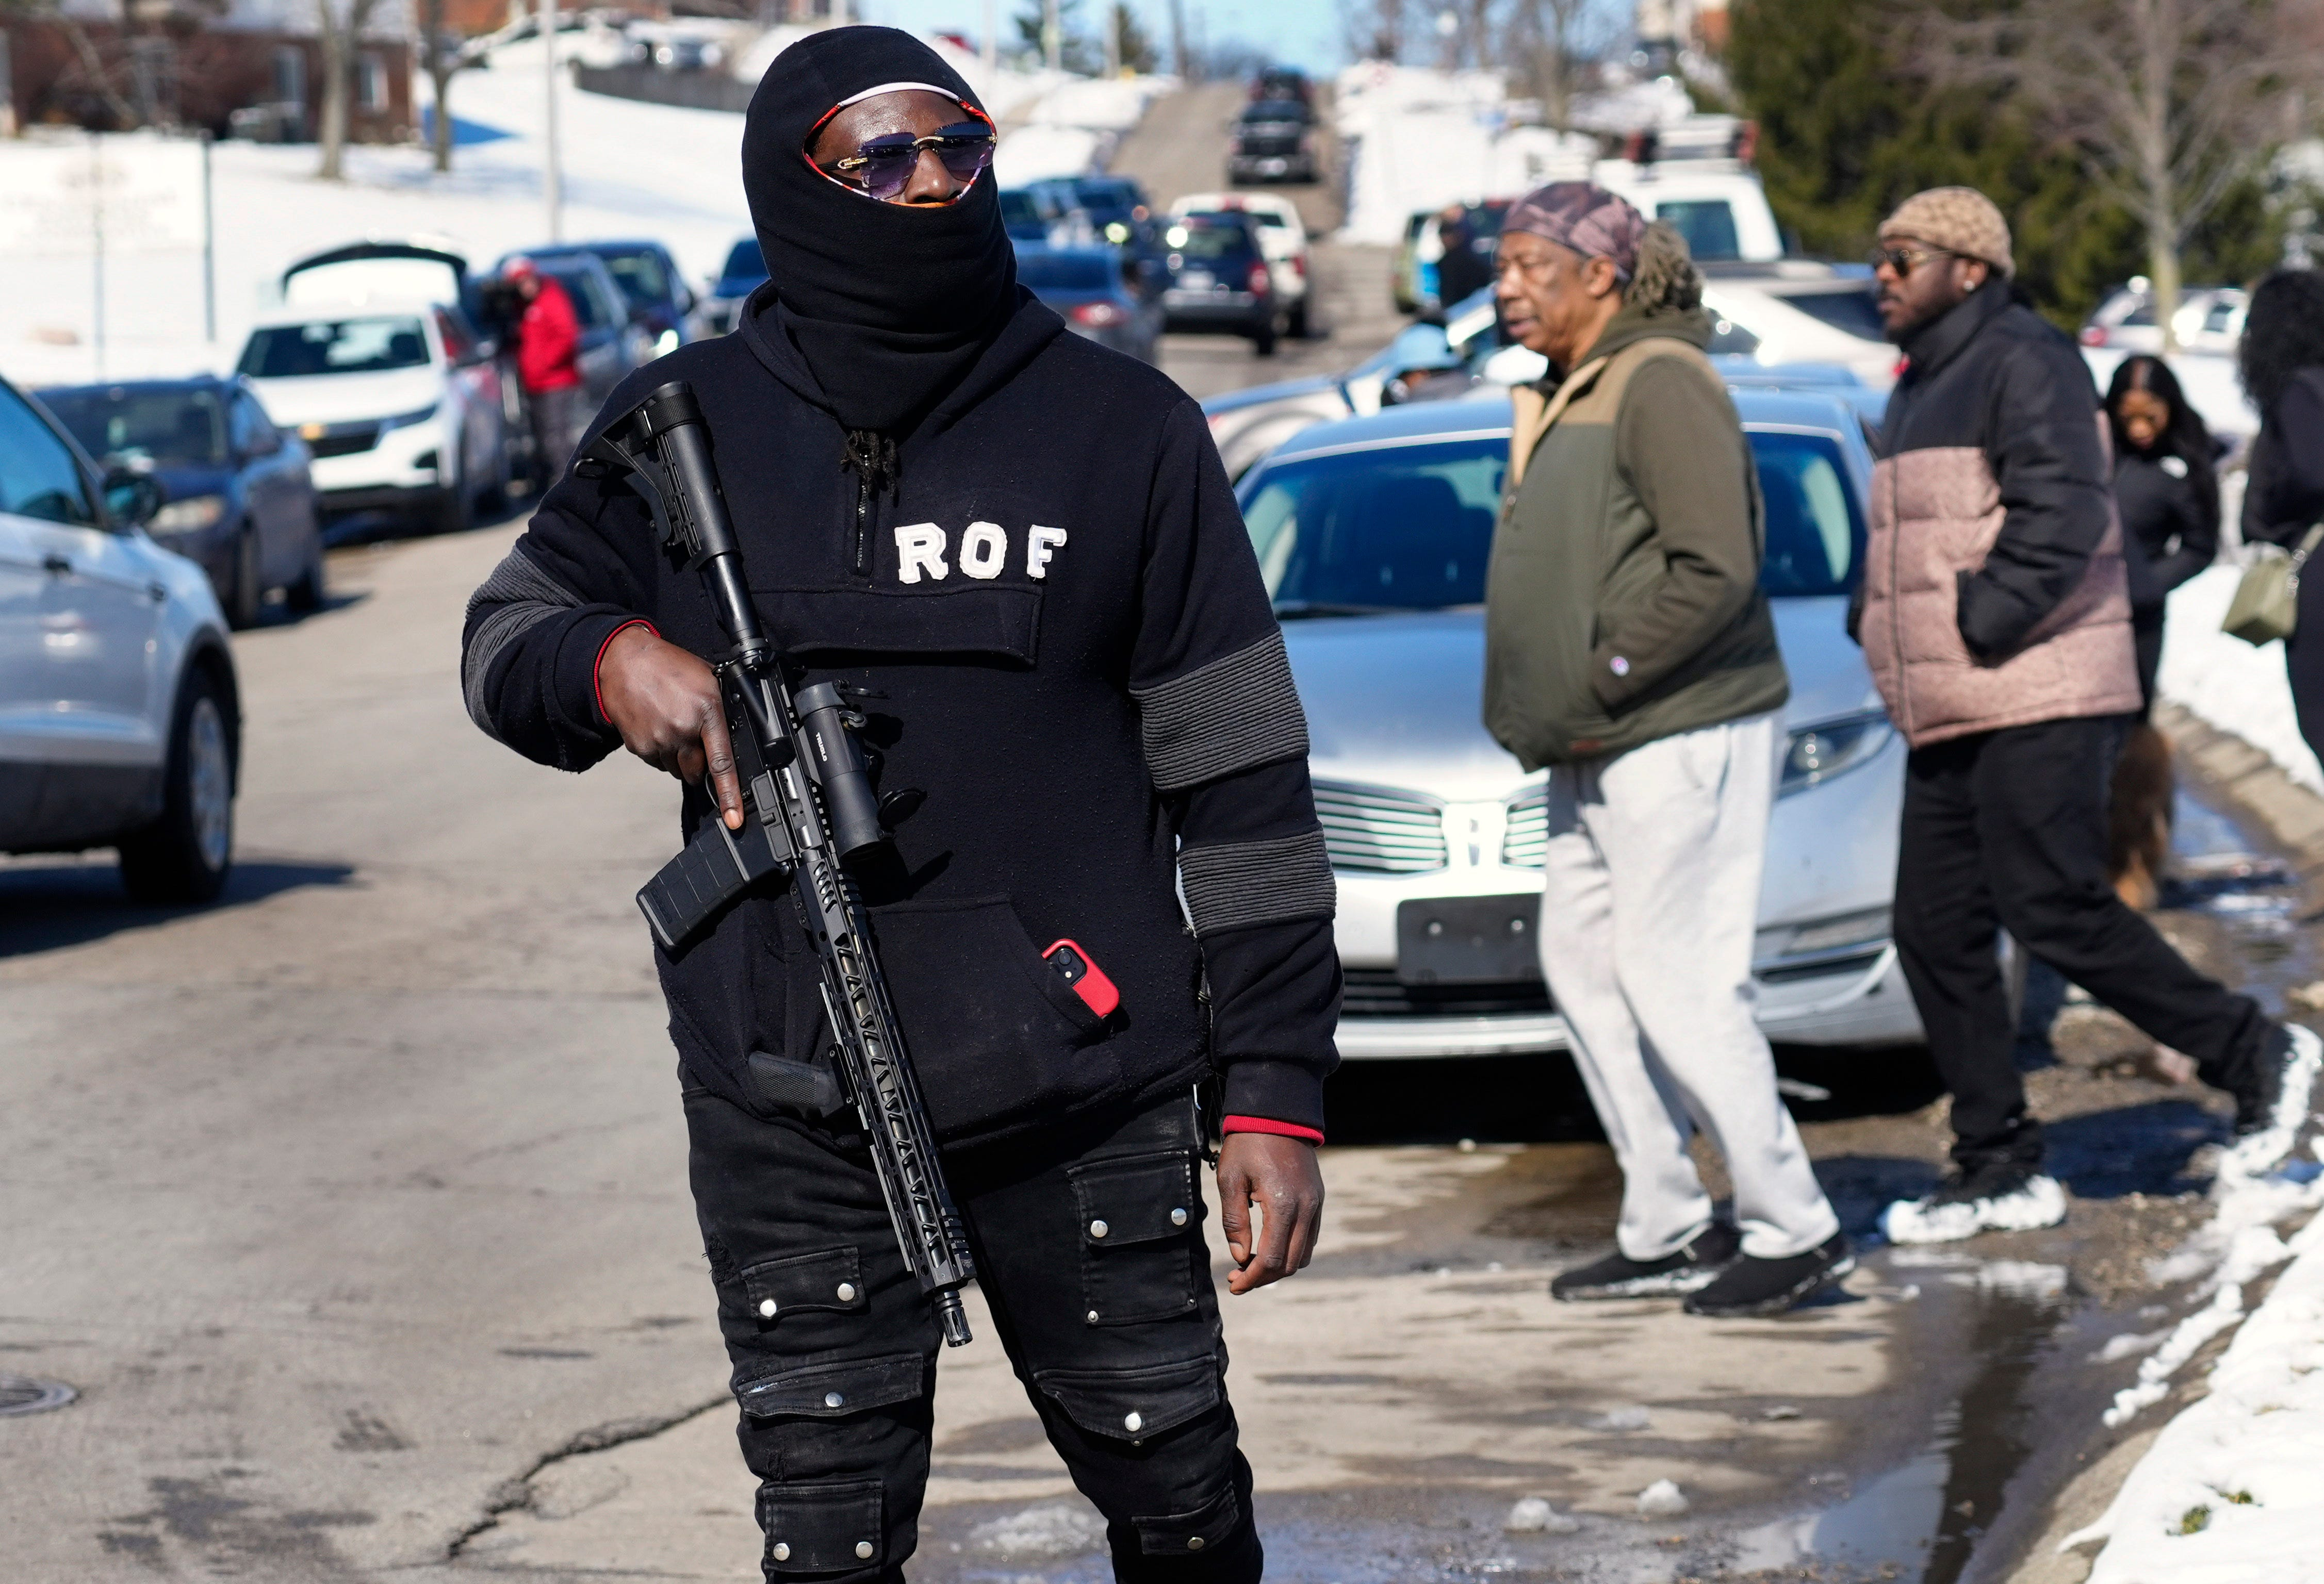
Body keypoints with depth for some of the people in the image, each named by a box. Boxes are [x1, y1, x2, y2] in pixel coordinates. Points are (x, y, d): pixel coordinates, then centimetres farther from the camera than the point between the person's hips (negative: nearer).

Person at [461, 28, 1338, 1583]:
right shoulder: (688, 430, 4)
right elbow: (505, 635, 17)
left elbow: (1238, 776, 0)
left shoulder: (1124, 429, 1)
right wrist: (610, 660, -9)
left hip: (1087, 1097, -1)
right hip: (791, 1124, 1)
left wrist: (1277, 1092, -4)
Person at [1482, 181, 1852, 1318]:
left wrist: (1595, 688, -19)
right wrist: (1536, 713, 7)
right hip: (1597, 753, 10)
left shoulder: (1660, 383, -15)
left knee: (1678, 985, -9)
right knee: (1582, 966, 11)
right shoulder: (1566, 397, 15)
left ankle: (1792, 1230, 0)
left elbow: (1715, 572, -23)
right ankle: (1666, 1230, 18)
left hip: (1680, 737, -10)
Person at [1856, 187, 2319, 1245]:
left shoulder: (2023, 363, -10)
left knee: (2055, 912, -11)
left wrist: (1981, 619, -21)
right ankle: (1998, 1168, 10)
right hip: (1947, 718, 10)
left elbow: (2063, 513, -21)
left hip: (2036, 702, -10)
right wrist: (1874, 620, 11)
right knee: (1935, 932, 5)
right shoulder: (1923, 386, 20)